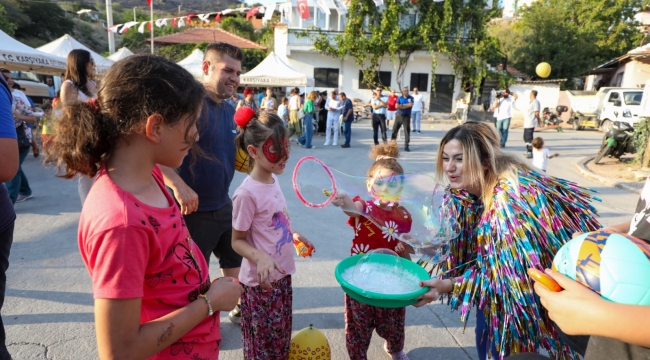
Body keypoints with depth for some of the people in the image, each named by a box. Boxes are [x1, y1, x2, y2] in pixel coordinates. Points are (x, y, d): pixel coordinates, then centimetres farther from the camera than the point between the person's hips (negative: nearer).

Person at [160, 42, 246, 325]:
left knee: (236, 263, 23)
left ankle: (240, 309, 46)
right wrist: (178, 185, -33)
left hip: (224, 206, 8)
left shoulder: (230, 111, 6)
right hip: (193, 210, -7)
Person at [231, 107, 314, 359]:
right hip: (261, 282, -7)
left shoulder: (273, 180, 0)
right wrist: (260, 257, -32)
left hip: (282, 274, 7)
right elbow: (238, 240, -16)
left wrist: (292, 236, 11)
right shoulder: (247, 193, -23)